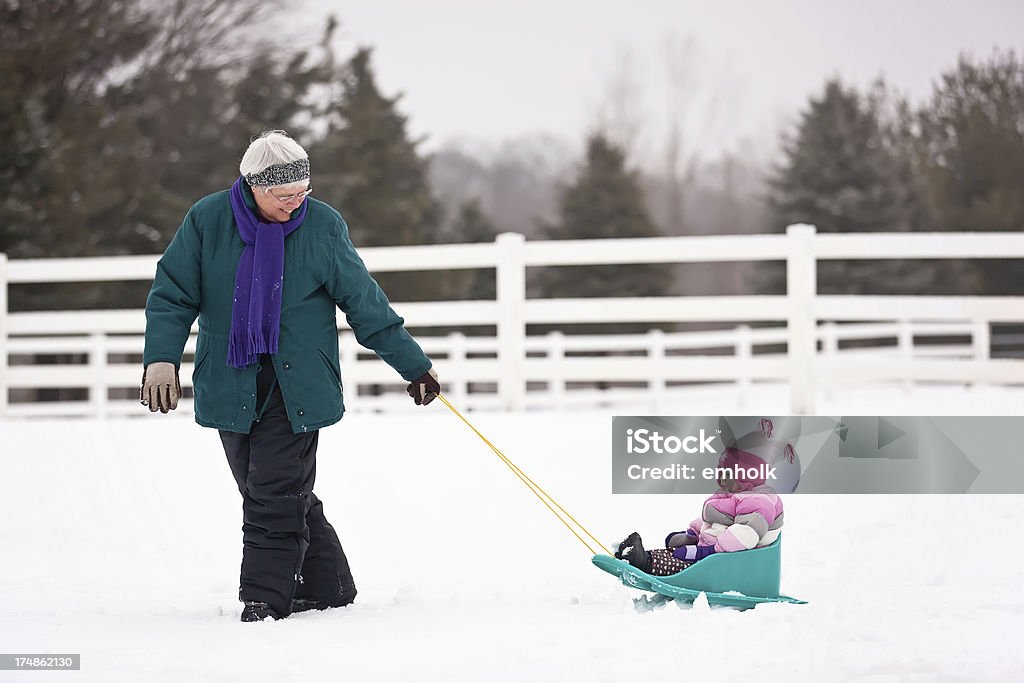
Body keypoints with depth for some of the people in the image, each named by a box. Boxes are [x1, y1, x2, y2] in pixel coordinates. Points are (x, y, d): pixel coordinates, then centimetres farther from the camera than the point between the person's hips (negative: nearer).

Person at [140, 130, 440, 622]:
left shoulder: (323, 227, -2)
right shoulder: (207, 221, -2)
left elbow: (365, 303, 5)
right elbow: (171, 296, 3)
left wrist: (414, 365, 9)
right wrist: (161, 358, -12)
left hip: (296, 387, -2)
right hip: (232, 386, 2)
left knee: (277, 493, -11)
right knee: (261, 490, 6)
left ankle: (266, 596, -5)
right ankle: (326, 585, 16)